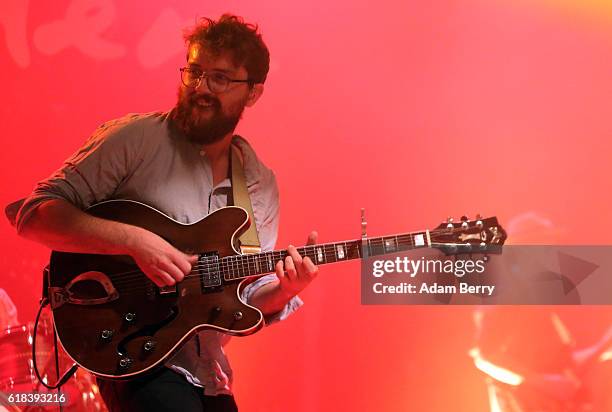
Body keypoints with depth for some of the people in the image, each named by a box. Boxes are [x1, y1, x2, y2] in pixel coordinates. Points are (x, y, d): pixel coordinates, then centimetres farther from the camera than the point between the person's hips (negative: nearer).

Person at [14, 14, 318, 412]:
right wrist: (134, 240, -24)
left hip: (207, 373, 6)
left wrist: (284, 290, -13)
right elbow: (35, 214, -14)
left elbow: (247, 301, 9)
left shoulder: (262, 184, 6)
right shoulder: (134, 139, -9)